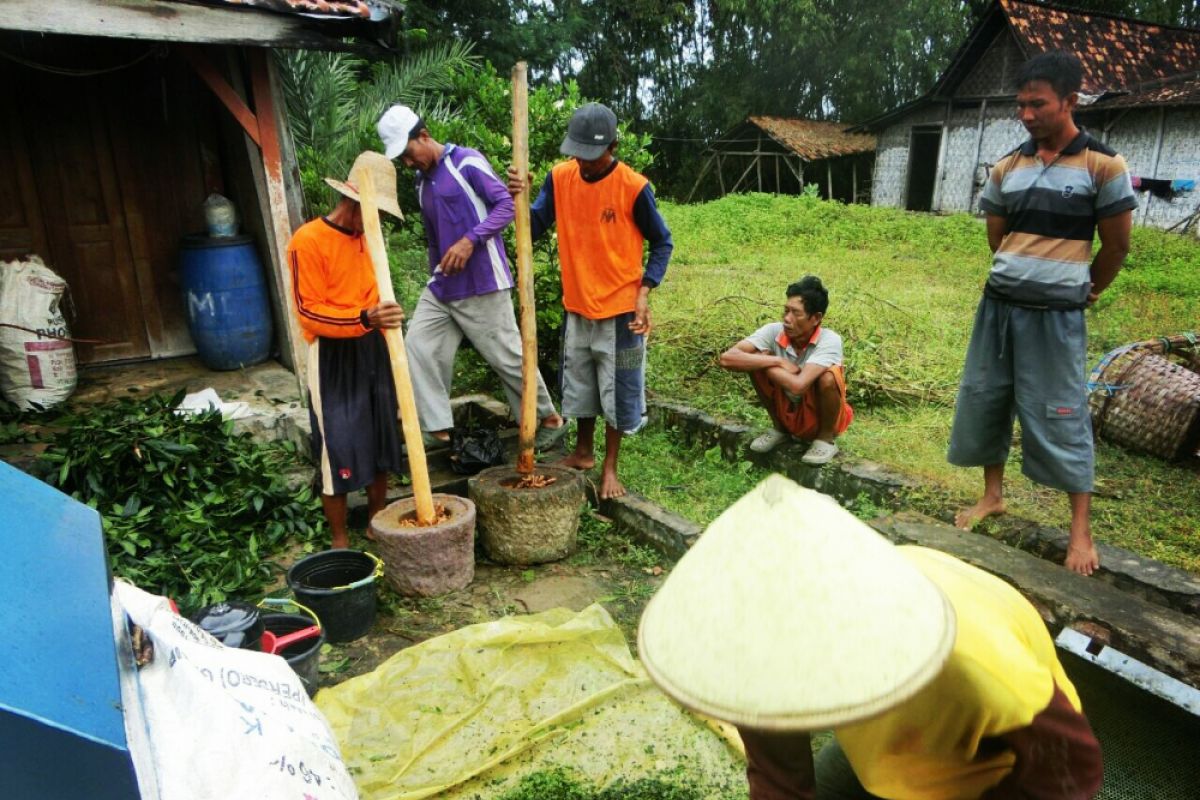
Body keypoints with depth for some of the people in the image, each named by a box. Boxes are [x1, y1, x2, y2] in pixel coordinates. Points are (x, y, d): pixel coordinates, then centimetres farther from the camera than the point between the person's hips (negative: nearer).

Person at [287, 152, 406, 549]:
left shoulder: (366, 236, 10)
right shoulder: (308, 240, -12)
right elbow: (309, 312, -18)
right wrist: (365, 319, -31)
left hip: (372, 350, 7)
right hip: (333, 357, -7)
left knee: (380, 440, 11)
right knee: (338, 448, -3)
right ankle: (340, 540, 11)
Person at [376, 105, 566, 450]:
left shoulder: (466, 162, -8)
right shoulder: (421, 182, 16)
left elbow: (506, 204, -14)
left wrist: (470, 240, -23)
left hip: (481, 285, -8)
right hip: (441, 287, 8)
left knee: (506, 356, -2)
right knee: (418, 347, 0)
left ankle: (551, 420, 15)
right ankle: (437, 430, 6)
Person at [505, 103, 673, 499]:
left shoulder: (633, 187, -16)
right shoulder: (560, 177, -4)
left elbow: (662, 243, -6)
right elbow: (535, 228, -3)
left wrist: (643, 293, -14)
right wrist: (520, 198, -23)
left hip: (620, 307, -4)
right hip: (577, 305, 5)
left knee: (617, 389, 6)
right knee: (579, 384, 18)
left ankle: (610, 467, 22)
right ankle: (583, 451, 38)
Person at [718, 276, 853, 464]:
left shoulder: (830, 340, -28)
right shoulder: (774, 331, -18)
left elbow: (798, 385, -42)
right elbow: (727, 358, -30)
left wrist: (769, 364, -27)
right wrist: (777, 361, -31)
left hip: (820, 417, -3)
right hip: (788, 413, 4)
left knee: (827, 378, -33)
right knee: (757, 361, -17)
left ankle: (826, 439, -4)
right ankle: (780, 429, 6)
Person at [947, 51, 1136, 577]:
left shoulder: (1103, 165, -6)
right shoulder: (1007, 168, 7)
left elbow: (1116, 245, 2)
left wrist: (1085, 291, 13)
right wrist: (1021, 278, 12)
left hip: (1057, 314, -5)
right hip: (999, 304, 5)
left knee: (1061, 416, -1)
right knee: (984, 399, 10)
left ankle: (1081, 531, 12)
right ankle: (992, 496, 29)